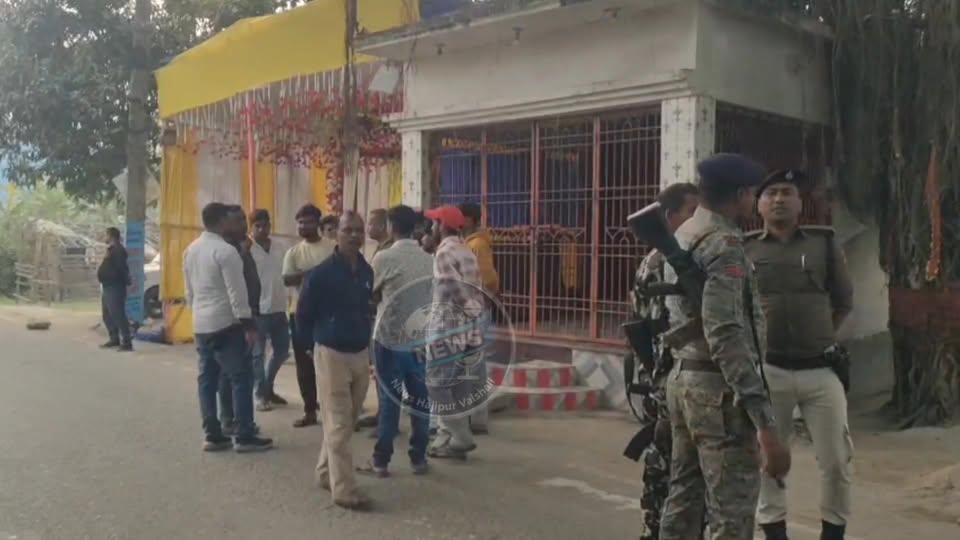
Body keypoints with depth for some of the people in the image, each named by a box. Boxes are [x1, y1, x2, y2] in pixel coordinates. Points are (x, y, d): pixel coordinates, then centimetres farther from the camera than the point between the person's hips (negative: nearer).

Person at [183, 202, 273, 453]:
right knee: (241, 378, -3)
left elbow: (189, 290, 17)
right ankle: (244, 436, -2)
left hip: (200, 324, 8)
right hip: (225, 323, -8)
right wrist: (248, 324, -15)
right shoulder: (225, 250, -15)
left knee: (207, 379, 9)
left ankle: (212, 435, 13)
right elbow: (236, 291, -17)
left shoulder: (190, 250, 11)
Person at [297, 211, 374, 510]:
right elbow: (303, 315, -5)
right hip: (332, 354, -6)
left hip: (361, 353, 7)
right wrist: (323, 335, 5)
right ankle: (344, 489, 1)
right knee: (338, 424, -3)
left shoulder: (367, 272, 3)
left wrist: (364, 333, 10)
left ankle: (325, 472, 32)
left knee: (347, 421, 16)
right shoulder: (321, 274, -15)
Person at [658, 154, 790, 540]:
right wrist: (765, 425, -28)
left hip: (682, 380, 9)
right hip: (718, 388, -9)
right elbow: (726, 335, -25)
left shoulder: (681, 237, 13)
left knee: (683, 501, 15)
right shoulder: (723, 244, -16)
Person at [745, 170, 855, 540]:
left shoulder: (824, 243, 4)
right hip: (767, 370, 0)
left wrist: (820, 336, 10)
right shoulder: (744, 249, 2)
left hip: (820, 369, 1)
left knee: (836, 460, 5)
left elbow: (844, 300, 14)